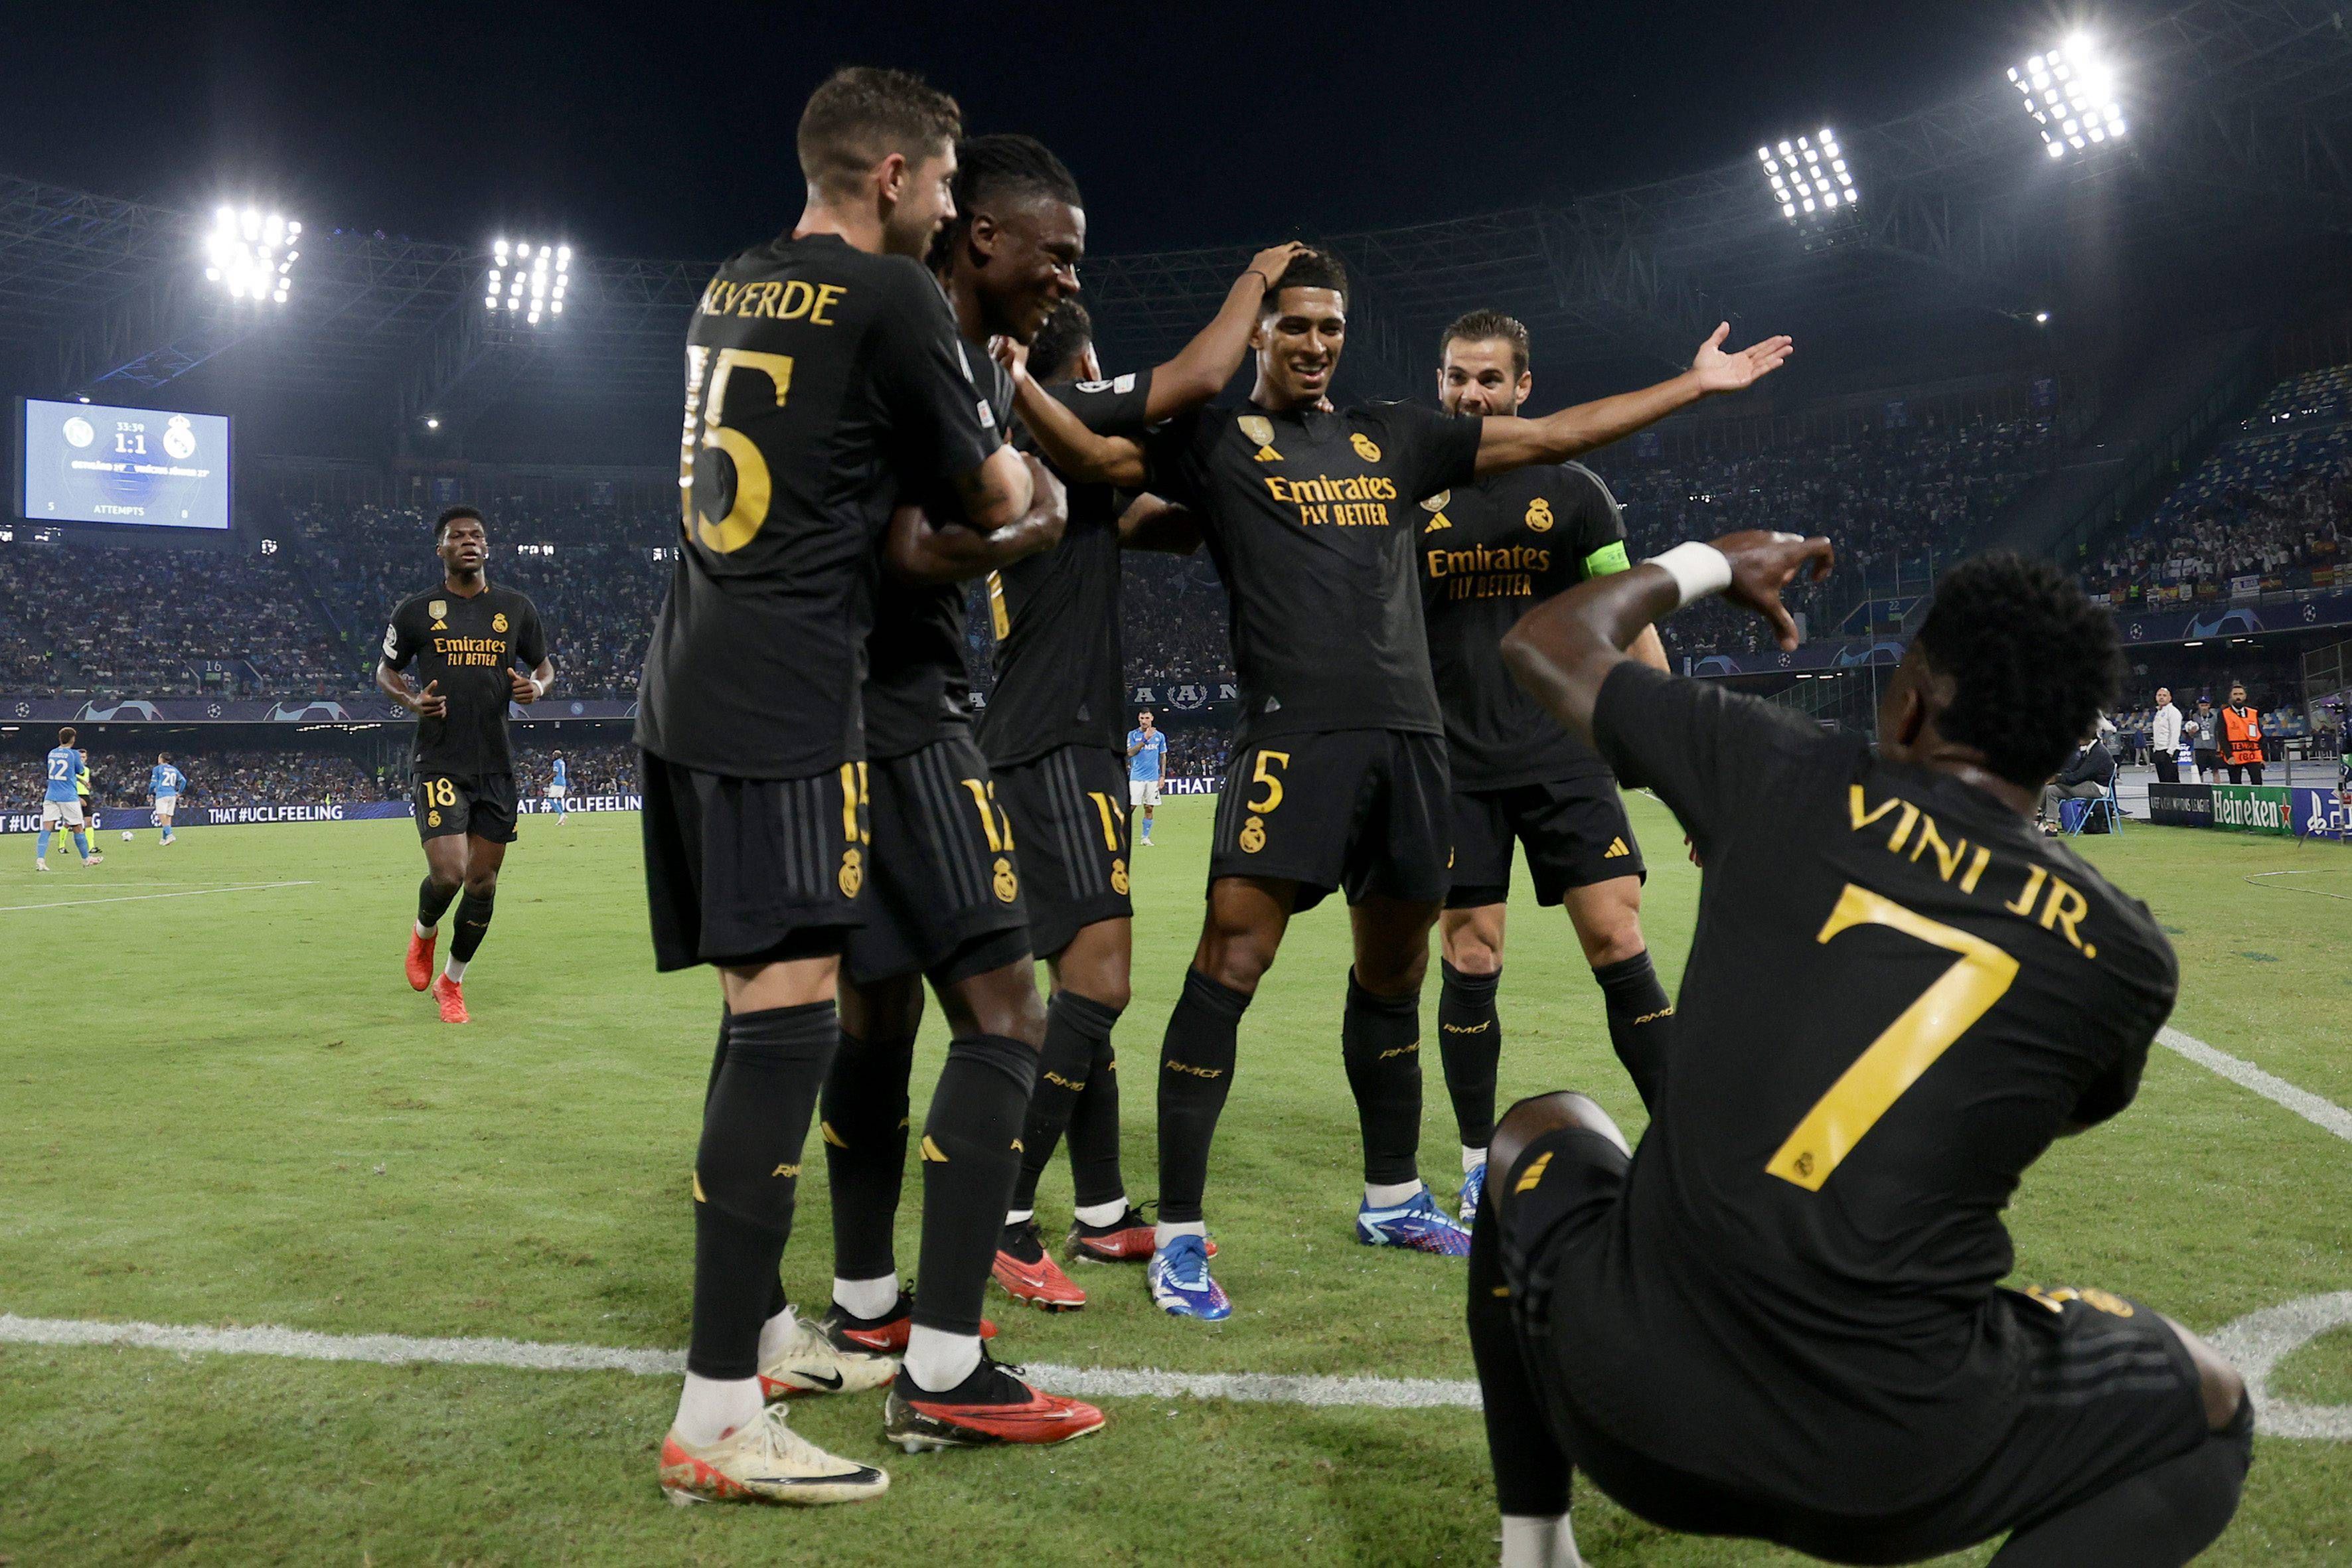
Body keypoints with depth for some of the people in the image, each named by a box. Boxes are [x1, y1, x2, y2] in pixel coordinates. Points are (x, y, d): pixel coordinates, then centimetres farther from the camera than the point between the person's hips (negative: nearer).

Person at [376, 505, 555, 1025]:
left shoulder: (516, 608, 6)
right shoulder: (415, 610, 1)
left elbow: (544, 666, 18)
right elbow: (385, 671, 12)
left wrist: (537, 686, -6)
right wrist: (411, 700, -9)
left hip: (496, 766, 3)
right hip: (440, 763, -3)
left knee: (483, 882, 6)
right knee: (448, 873, -15)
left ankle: (451, 982, 27)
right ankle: (423, 932, 21)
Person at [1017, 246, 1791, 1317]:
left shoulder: (1396, 438, 21)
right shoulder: (1216, 443, 8)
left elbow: (1551, 436, 23)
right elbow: (1092, 454, -5)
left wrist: (1695, 384, 25)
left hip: (1409, 734, 6)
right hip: (1293, 734, -5)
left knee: (1392, 975, 15)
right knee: (1230, 965, -15)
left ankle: (1392, 1197, 33)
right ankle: (1177, 1235, -6)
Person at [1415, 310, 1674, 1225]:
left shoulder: (1571, 490, 5)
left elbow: (1629, 622, 6)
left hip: (1564, 755, 0)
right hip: (1456, 766, 0)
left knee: (1620, 948, -5)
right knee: (1469, 964, 1)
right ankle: (1478, 1169, 16)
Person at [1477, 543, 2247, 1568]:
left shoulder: (1788, 781, -4)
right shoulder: (2126, 953, -1)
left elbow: (1546, 645, 11)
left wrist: (1703, 564, 27)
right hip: (1891, 1479, -1)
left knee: (1539, 1135, 33)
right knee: (2206, 1409, 28)